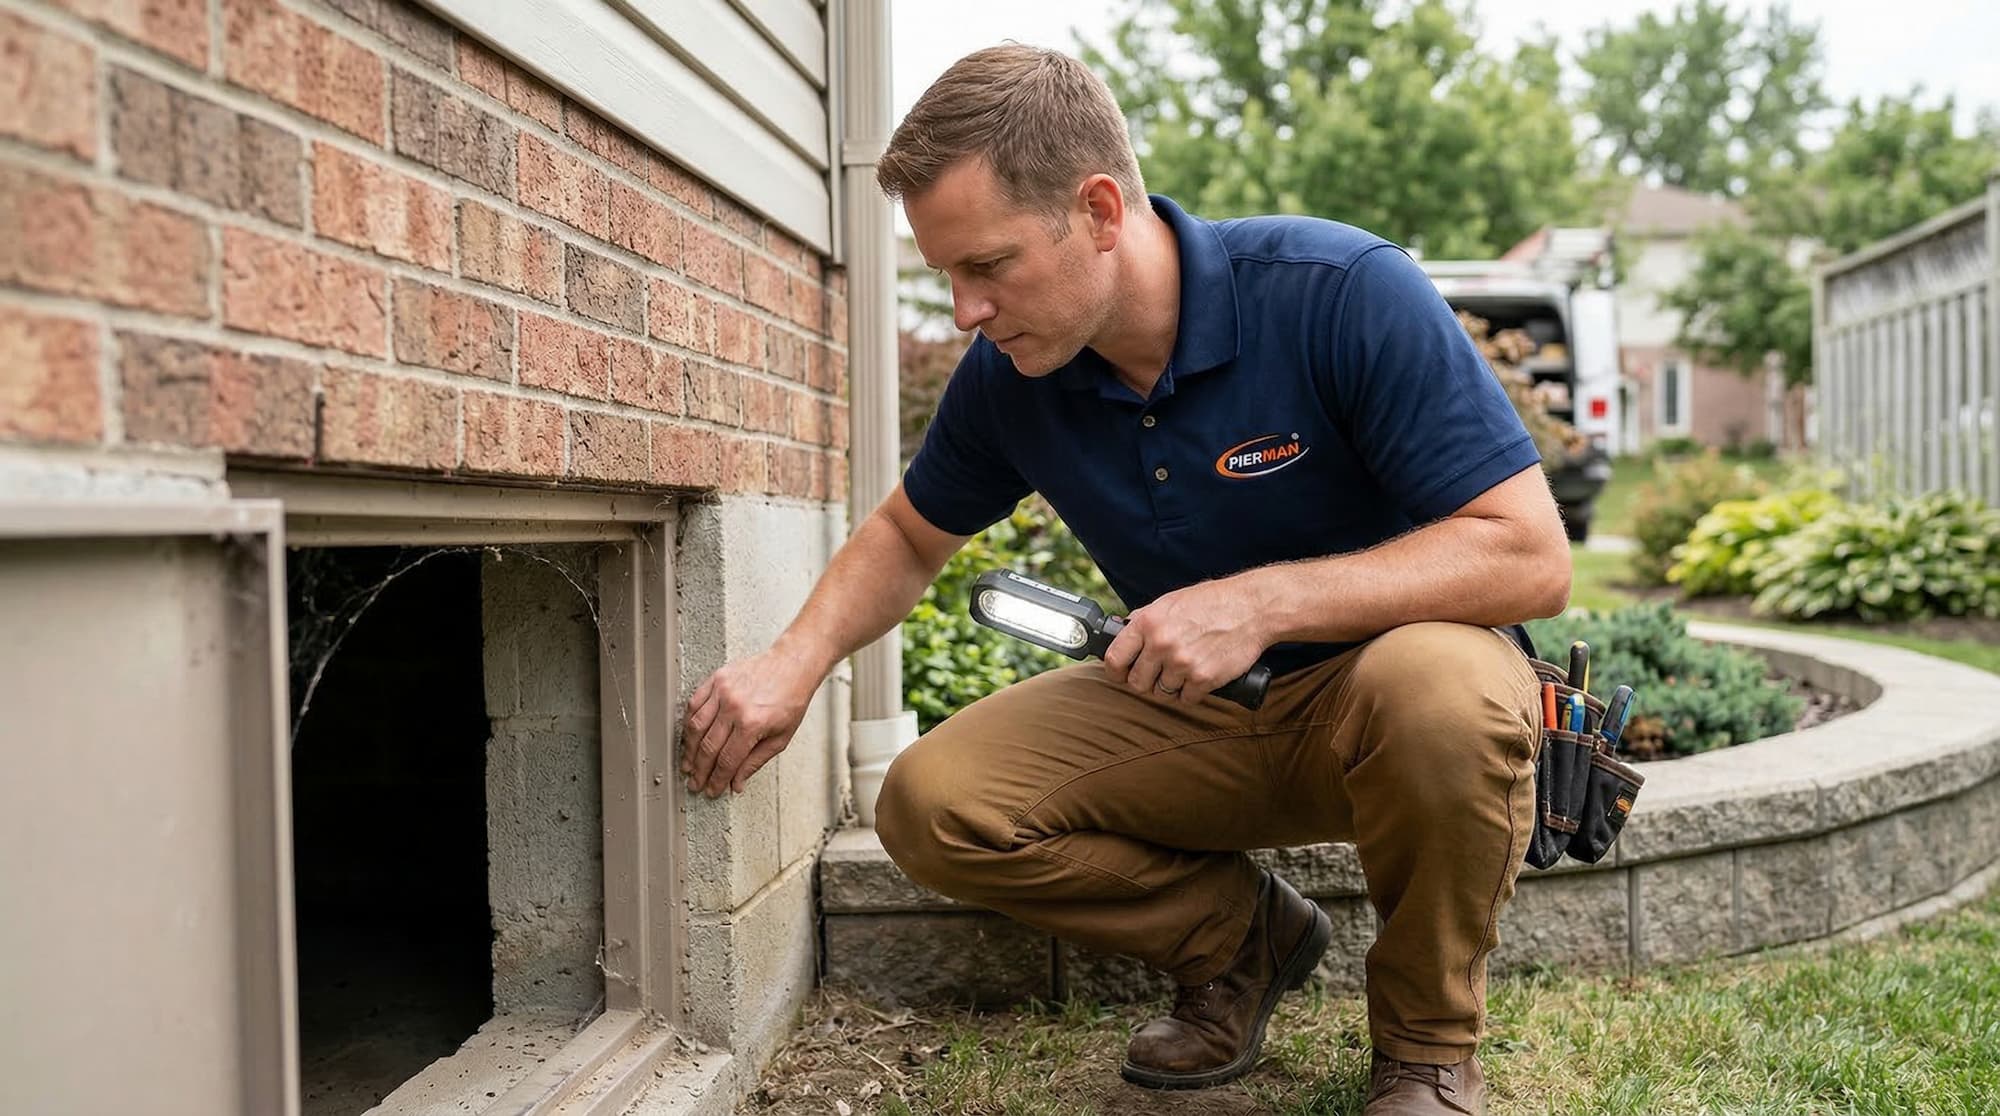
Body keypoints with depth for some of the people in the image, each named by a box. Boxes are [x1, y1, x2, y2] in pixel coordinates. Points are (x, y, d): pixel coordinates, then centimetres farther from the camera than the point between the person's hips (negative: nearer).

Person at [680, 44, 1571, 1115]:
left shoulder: (1344, 293, -24)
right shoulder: (1007, 374, -8)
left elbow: (1531, 556, -25)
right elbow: (906, 535, 10)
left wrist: (1265, 601, -35)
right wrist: (797, 659, -8)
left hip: (1397, 676, -4)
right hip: (1201, 714, 4)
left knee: (1429, 687, -39)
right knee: (931, 804, -14)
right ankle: (1240, 936, 10)